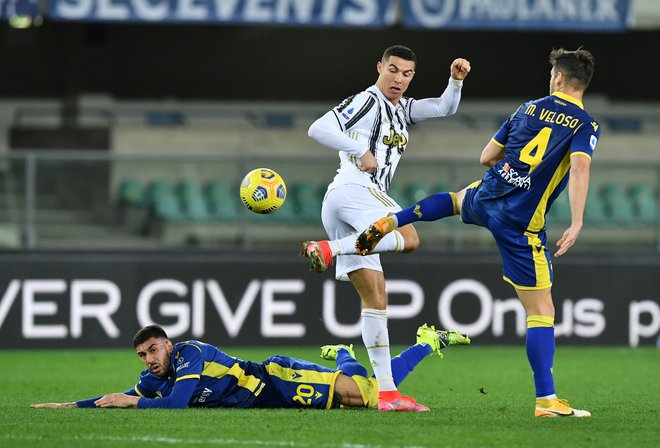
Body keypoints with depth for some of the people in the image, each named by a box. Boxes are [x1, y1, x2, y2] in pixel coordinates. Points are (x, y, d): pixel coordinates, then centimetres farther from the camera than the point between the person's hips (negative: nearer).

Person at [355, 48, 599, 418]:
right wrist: (577, 224, -31)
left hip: (487, 197, 5)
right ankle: (547, 400, -10)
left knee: (457, 199, 44)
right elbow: (580, 168, -25)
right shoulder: (586, 125, -6)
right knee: (542, 311, -3)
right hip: (522, 223, -5)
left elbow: (487, 157, 15)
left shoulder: (529, 109, 9)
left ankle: (390, 222, 28)